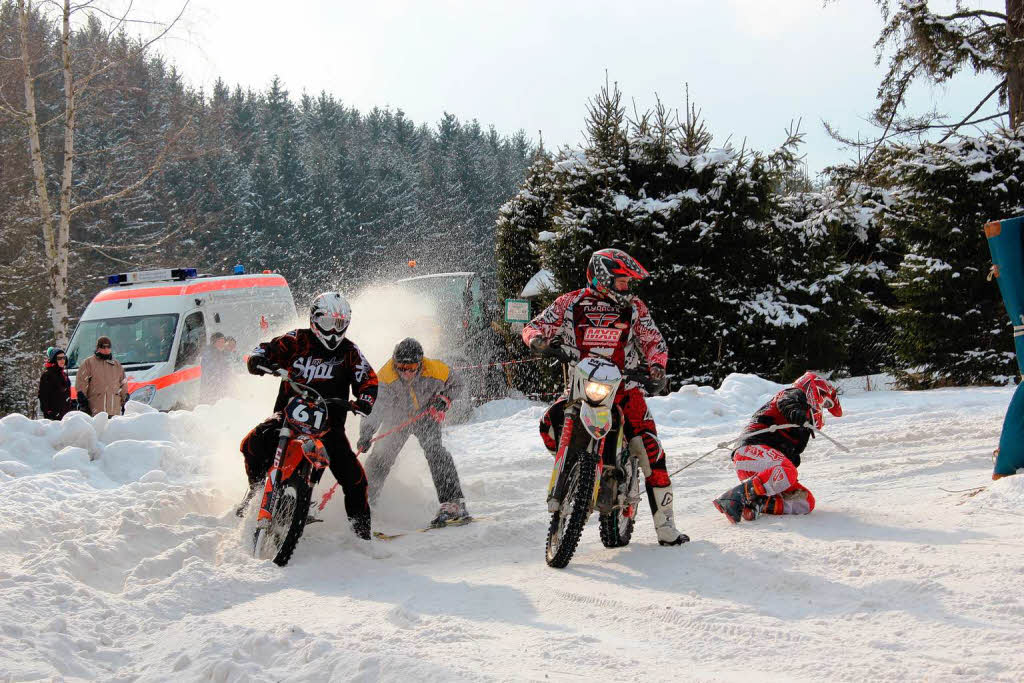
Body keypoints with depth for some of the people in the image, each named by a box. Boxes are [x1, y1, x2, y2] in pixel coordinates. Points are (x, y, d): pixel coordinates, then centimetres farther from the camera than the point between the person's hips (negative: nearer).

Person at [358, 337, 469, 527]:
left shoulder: (435, 370, -29)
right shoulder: (386, 376, -32)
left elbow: (456, 383, -7)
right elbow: (375, 406, -35)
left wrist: (444, 399, -24)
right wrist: (366, 433, -50)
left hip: (426, 414, -1)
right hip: (397, 417, 2)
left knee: (434, 449, -26)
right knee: (381, 457, -5)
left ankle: (454, 504, -30)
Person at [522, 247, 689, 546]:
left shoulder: (634, 308, 6)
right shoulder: (570, 303, 1)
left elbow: (654, 341, 11)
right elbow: (534, 327, 1)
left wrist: (656, 369, -9)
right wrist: (540, 342, -23)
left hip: (624, 387, 0)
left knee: (650, 448, -15)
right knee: (550, 426, -27)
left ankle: (665, 526, -10)